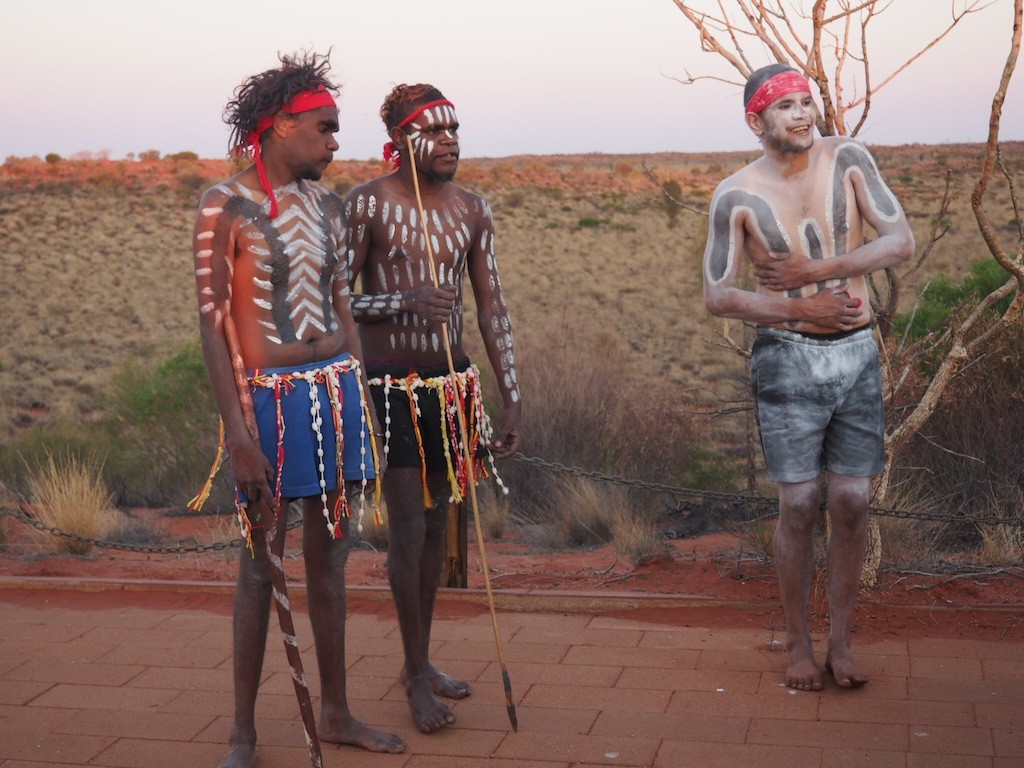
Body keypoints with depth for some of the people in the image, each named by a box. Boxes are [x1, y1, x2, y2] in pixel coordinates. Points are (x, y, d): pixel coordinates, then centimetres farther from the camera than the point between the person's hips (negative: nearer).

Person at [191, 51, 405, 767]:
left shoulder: (325, 204, 11)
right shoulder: (226, 205, -7)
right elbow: (212, 323, -11)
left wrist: (365, 404, 13)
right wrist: (238, 433, -17)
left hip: (337, 389, 6)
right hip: (271, 396, -6)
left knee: (329, 556, 13)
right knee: (261, 564, 2)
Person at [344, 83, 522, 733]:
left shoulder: (473, 209, 7)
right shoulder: (368, 205, -9)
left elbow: (494, 308, 8)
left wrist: (512, 400, 6)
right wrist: (403, 301, -26)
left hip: (454, 383, 6)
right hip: (392, 386, -5)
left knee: (437, 521, 13)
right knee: (408, 528, -4)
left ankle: (421, 659, 27)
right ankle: (418, 676, 10)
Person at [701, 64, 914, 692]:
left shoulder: (847, 159, -1)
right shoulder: (737, 197, -6)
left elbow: (902, 243, -7)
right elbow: (717, 295, -6)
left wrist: (816, 271, -15)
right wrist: (802, 308, -15)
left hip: (857, 353, 2)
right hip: (789, 358, -2)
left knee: (852, 501, 3)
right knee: (800, 504, -1)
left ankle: (841, 641, 17)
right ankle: (799, 643, 15)